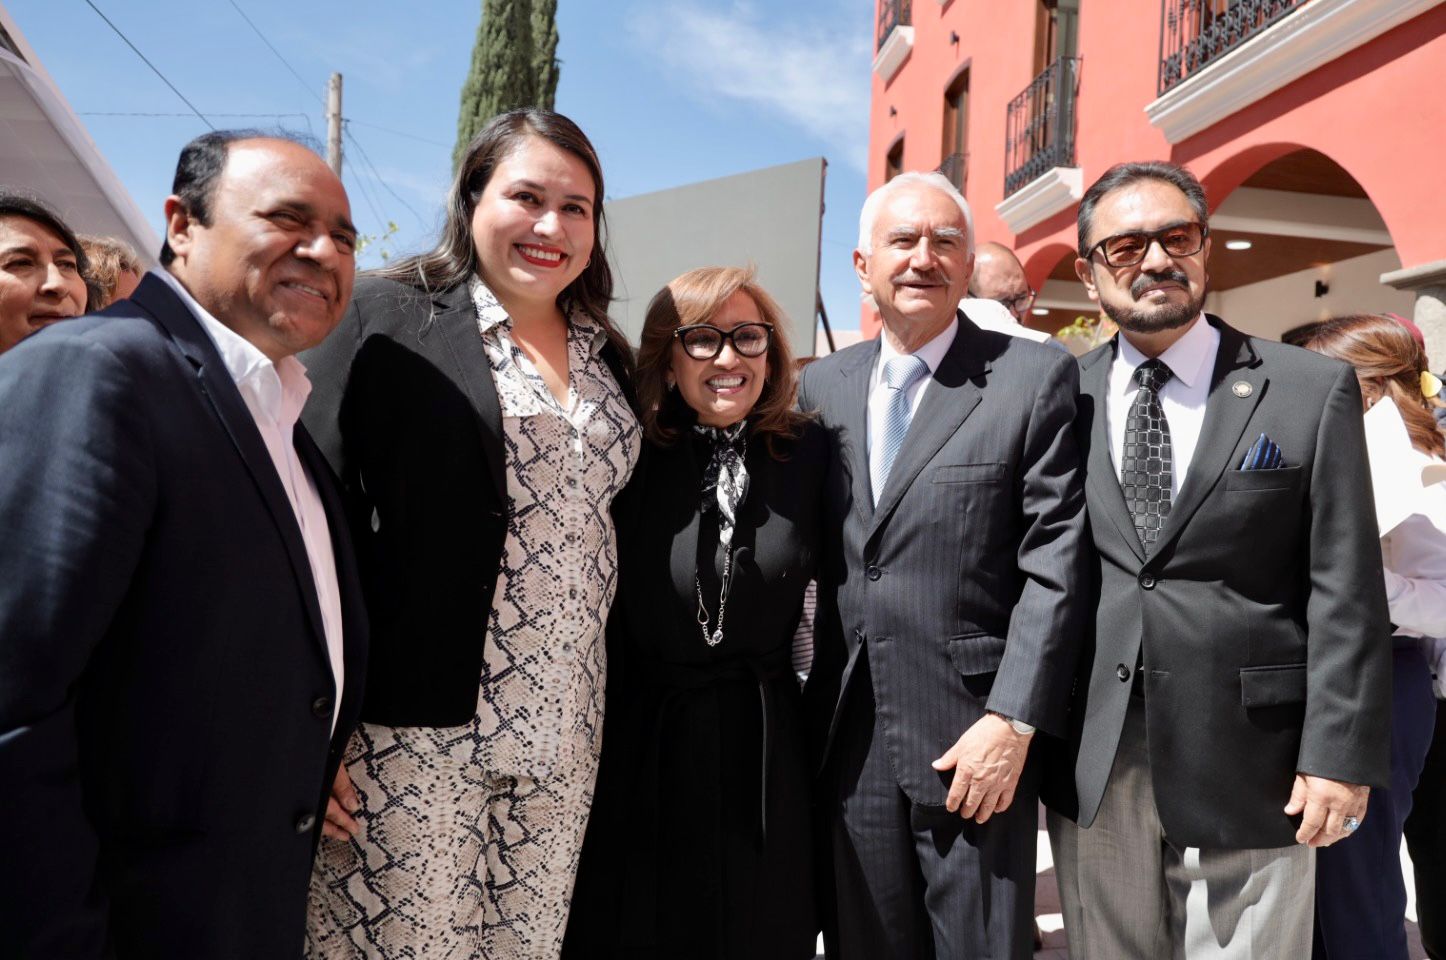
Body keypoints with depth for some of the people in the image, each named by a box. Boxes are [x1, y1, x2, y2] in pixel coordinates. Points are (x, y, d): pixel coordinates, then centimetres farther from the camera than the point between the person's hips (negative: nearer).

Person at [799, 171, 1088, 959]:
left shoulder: (1035, 377, -3)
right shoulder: (821, 386, 9)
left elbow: (1055, 563, -8)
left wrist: (1012, 721, -13)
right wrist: (800, 717, 7)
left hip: (974, 743, -3)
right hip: (848, 741, 4)